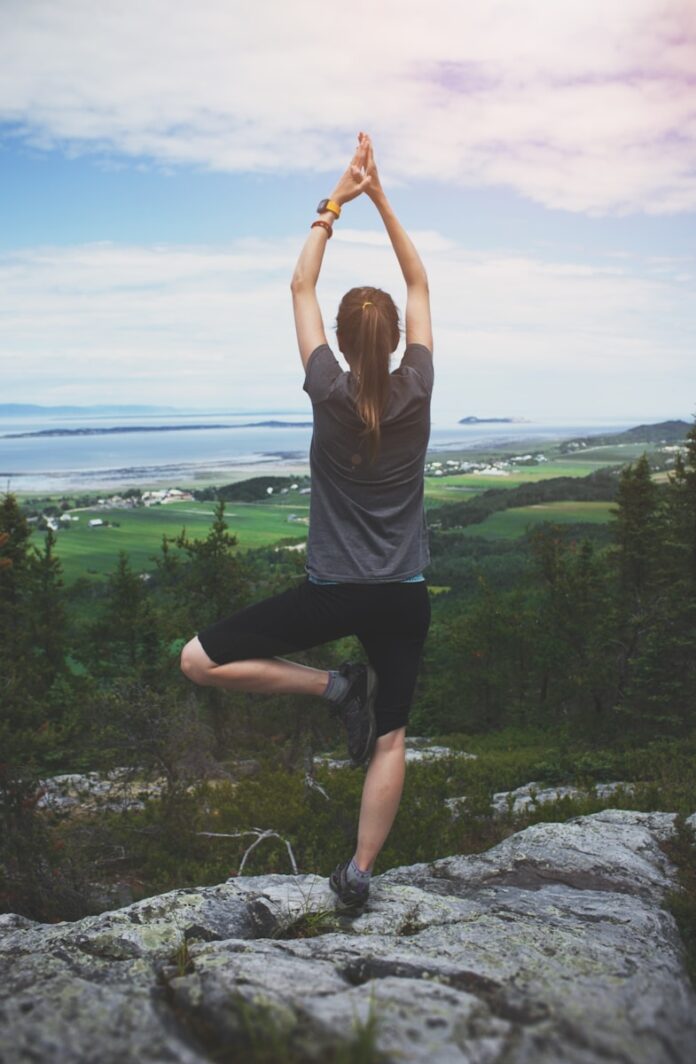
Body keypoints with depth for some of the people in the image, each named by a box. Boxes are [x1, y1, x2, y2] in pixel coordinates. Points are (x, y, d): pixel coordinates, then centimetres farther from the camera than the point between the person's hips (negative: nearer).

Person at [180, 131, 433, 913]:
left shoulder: (331, 395, -11)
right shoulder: (416, 392, -6)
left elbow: (301, 286, 1)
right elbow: (420, 284, 6)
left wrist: (335, 203, 7)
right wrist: (380, 197, 7)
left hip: (332, 590, -4)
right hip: (403, 596, 4)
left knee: (199, 661, 4)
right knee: (390, 738, 14)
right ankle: (357, 874, 20)